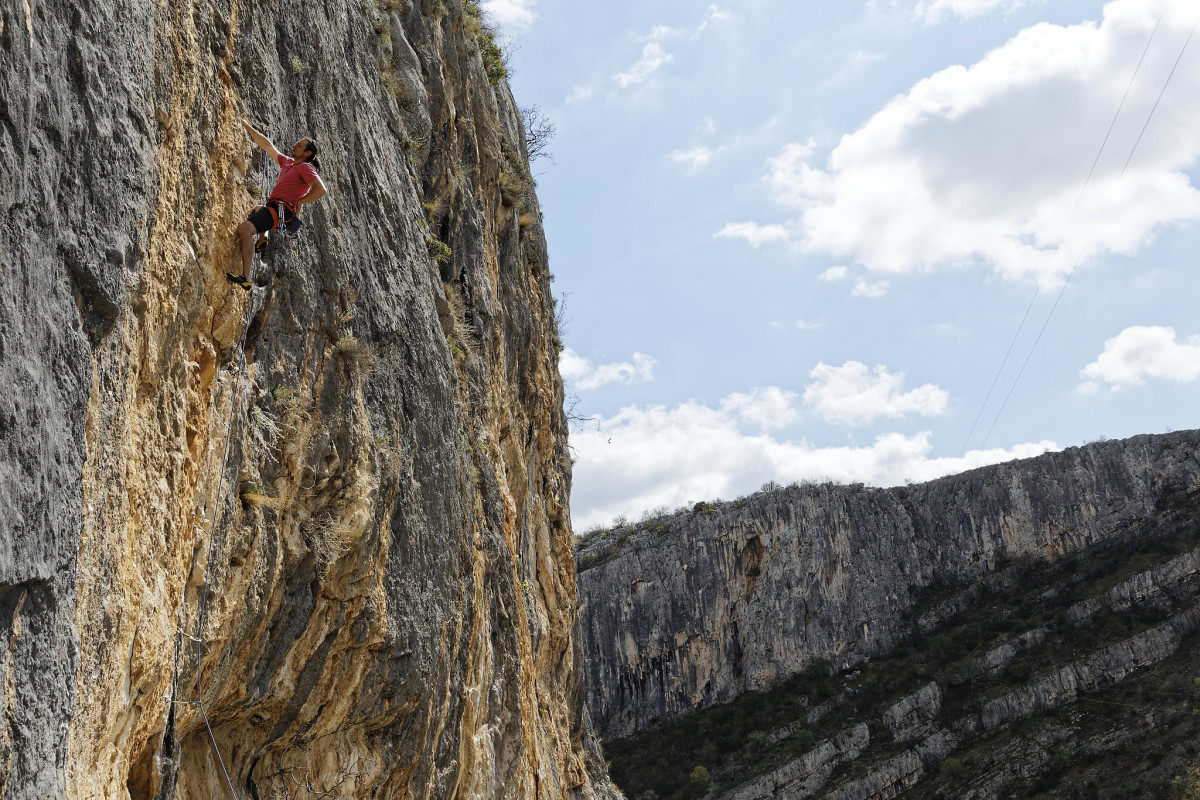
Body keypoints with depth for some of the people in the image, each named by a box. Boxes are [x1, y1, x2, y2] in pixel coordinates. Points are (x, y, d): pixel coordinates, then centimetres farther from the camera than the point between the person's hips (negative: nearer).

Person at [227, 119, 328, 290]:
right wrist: (248, 127, 24)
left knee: (244, 228, -31)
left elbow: (321, 190, -21)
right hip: (273, 207, 11)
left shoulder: (305, 168, -8)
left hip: (282, 210, -11)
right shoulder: (288, 162, 18)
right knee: (257, 209, 47)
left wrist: (298, 202, -15)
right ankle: (263, 238, 26)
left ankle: (246, 278, -41)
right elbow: (267, 145, 24)